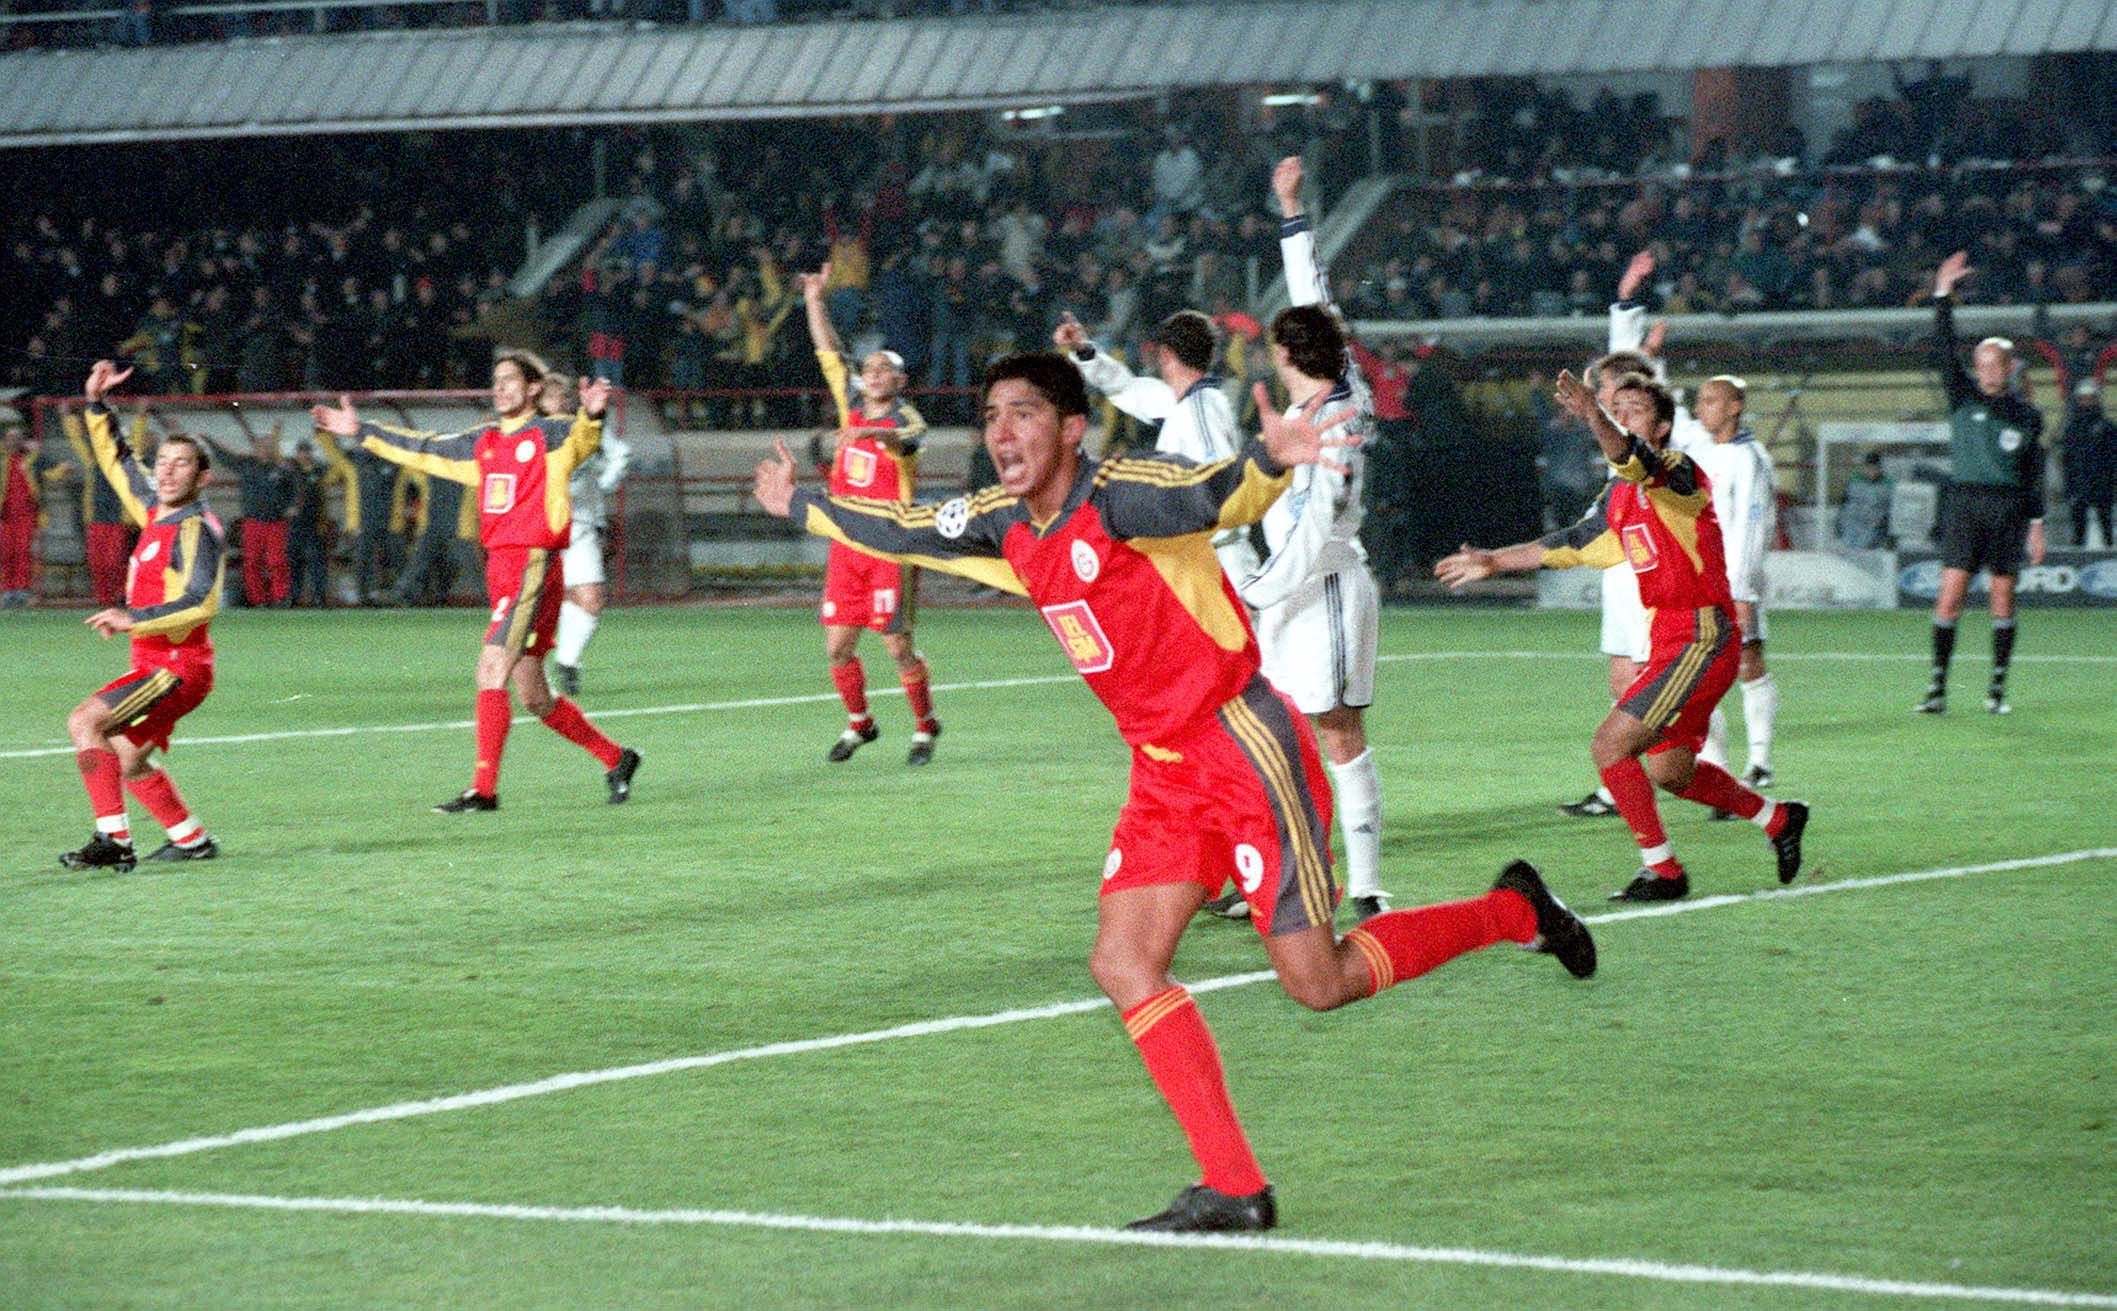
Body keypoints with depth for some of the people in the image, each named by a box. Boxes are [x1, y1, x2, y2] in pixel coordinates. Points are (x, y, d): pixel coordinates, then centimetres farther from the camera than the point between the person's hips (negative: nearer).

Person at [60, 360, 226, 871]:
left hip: (177, 666, -9)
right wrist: (96, 403, 16)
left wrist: (135, 618, -27)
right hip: (154, 663, 9)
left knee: (85, 721, -21)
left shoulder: (198, 529, -14)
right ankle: (192, 840, 29)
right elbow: (116, 459, 24)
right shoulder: (155, 510, 10)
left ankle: (113, 840, -24)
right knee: (128, 762, 16)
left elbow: (201, 603, -26)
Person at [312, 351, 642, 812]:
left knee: (492, 670, -16)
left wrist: (592, 415, -48)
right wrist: (362, 431, 31)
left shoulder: (549, 436, -4)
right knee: (534, 697, 10)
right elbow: (424, 450, 27)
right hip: (499, 567, 8)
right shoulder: (483, 442, 17)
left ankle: (483, 788, -15)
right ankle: (616, 759, 25)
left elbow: (582, 438, -25)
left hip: (533, 565, -8)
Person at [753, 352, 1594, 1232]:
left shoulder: (1121, 495, -18)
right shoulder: (1004, 528, 7)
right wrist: (800, 506, 36)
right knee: (1121, 964, -5)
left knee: (1319, 983, -6)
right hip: (1164, 772, 8)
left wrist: (1268, 462, -60)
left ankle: (1513, 910, 18)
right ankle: (1232, 1190, -2)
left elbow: (1211, 499, -38)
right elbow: (904, 531, 25)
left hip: (1244, 749, -8)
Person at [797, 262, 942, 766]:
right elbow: (829, 353, 20)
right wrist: (815, 301, 18)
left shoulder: (905, 419, -6)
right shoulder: (852, 408, 11)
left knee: (899, 646, -6)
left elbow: (908, 437, -31)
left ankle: (924, 726, 12)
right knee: (838, 646, 3)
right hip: (847, 544, 6)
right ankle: (858, 723, 23)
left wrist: (885, 435, -52)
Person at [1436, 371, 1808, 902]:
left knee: (1612, 743, -15)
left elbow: (1635, 460, -35)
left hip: (1701, 641, -10)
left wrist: (1594, 418, -53)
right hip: (1668, 641, 10)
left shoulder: (1676, 471, -11)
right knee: (1669, 770, 16)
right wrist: (1494, 561, 31)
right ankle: (1778, 819, 36)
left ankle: (1661, 870, -6)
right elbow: (1571, 544, 29)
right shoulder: (1620, 498, 15)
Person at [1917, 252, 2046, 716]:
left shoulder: (2028, 416, 9)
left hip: (2009, 509, 1)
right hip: (1965, 502, -1)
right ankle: (1937, 686, -8)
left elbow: (2035, 474, 12)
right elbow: (1944, 351, -5)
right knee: (1950, 595, -9)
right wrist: (1943, 297, -13)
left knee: (2004, 599, 3)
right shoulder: (1963, 399, 5)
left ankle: (1997, 687, 11)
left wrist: (2037, 524, 8)